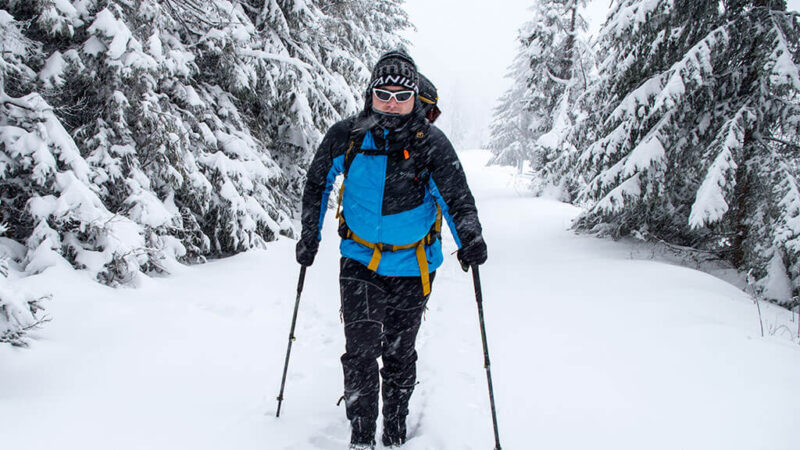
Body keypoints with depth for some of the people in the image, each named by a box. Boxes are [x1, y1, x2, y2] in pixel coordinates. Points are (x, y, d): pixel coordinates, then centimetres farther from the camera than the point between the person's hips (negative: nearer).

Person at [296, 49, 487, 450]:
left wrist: (470, 238, -29)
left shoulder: (431, 143, -11)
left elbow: (457, 198, -11)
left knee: (400, 354, 14)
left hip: (412, 266, 0)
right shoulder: (345, 137, -6)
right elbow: (317, 184, 9)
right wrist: (310, 236, 9)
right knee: (360, 351, -9)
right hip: (360, 262, 0)